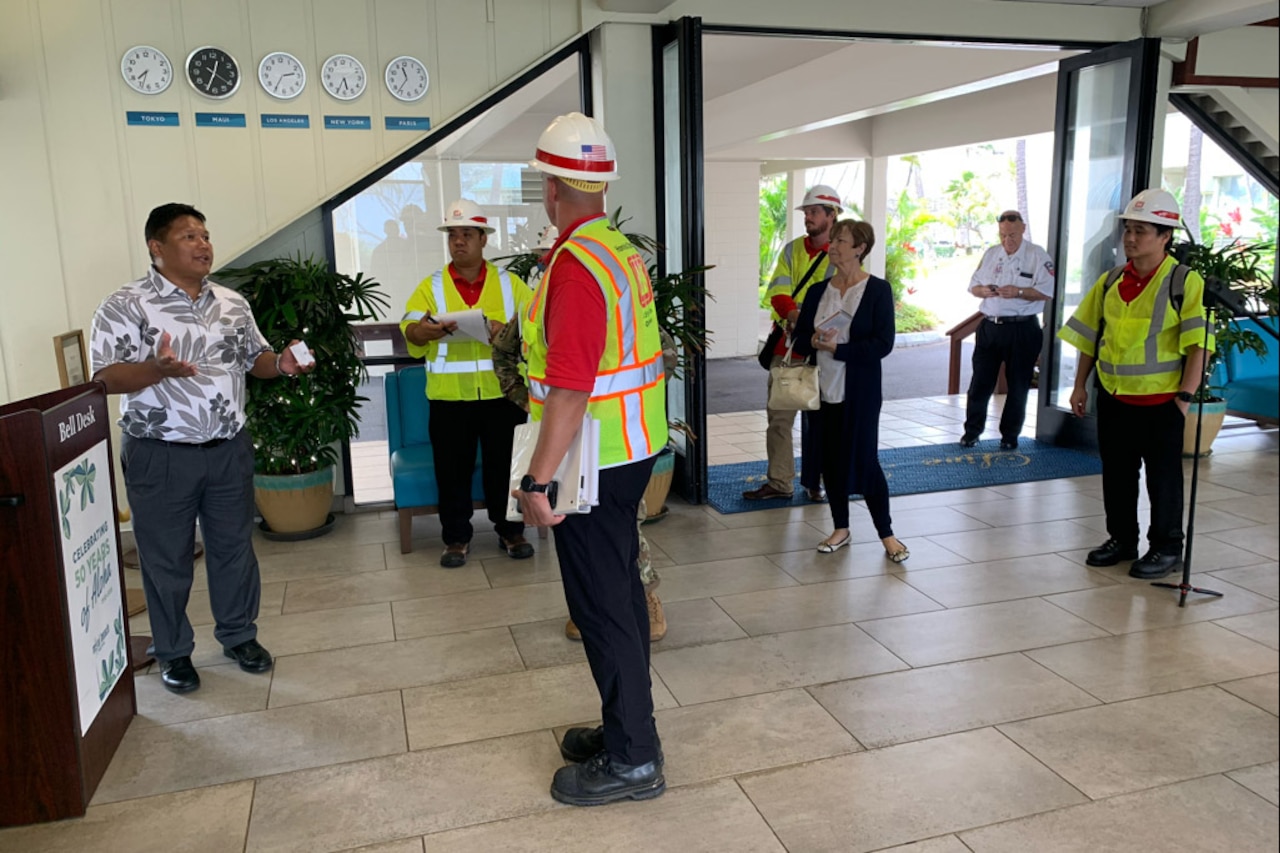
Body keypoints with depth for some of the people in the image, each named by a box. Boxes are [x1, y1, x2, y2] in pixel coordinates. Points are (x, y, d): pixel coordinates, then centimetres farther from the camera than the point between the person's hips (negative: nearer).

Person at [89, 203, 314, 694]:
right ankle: (173, 653, 25)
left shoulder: (233, 303, 8)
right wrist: (157, 369, -32)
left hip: (229, 449, 5)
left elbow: (252, 359, 15)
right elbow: (106, 377, -14)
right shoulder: (125, 306, -9)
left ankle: (239, 635, 32)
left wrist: (281, 363, -7)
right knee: (167, 559, 8)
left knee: (234, 546, 14)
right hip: (161, 456, -4)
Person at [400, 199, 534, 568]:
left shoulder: (509, 283, 7)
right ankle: (457, 538, 20)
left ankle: (511, 531, 25)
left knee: (504, 464, 9)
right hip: (449, 396, 0)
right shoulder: (431, 286, 5)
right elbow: (410, 328, -9)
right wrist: (424, 331, -34)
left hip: (501, 393, 0)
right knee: (452, 468, 7)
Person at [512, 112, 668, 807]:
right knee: (620, 588, 19)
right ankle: (629, 727, 35)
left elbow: (570, 388, -27)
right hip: (632, 449, 10)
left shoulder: (576, 265, -21)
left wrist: (537, 480, -23)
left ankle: (631, 761, 16)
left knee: (601, 604, 1)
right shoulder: (621, 249, 10)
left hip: (595, 461, -10)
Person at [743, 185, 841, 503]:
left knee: (816, 420, 7)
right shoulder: (792, 249, 9)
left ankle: (814, 482, 20)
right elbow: (777, 292, -2)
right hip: (787, 344, 4)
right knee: (779, 416, 5)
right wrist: (793, 314, -22)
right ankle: (779, 482, 13)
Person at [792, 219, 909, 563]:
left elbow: (882, 344, -15)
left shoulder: (878, 289, -7)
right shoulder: (818, 291, 8)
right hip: (825, 388, 5)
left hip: (861, 391, -5)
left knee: (864, 459, -2)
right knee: (831, 458, 9)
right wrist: (814, 342, -16)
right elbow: (800, 339, 6)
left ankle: (887, 534, 13)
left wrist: (836, 348, -18)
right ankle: (841, 529, 25)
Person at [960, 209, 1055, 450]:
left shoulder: (1038, 256, -5)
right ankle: (972, 430, 17)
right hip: (990, 327, 4)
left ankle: (1010, 435, 17)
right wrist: (983, 291, -10)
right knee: (980, 382, 6)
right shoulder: (991, 254, 10)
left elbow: (1047, 291, -11)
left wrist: (1018, 292, -23)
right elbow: (973, 285, 12)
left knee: (1018, 386, 6)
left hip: (1022, 329, -3)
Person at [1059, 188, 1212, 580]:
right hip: (1113, 397, 5)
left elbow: (1197, 344, -13)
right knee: (1116, 473, 14)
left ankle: (1167, 548, 21)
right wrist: (1080, 386, 9)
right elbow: (1089, 336, 12)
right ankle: (1121, 539, 30)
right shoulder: (1110, 282, 6)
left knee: (1162, 476, 6)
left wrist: (1186, 396, -18)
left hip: (1161, 400, -5)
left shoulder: (1185, 282, -9)